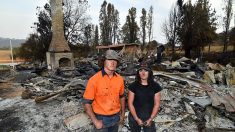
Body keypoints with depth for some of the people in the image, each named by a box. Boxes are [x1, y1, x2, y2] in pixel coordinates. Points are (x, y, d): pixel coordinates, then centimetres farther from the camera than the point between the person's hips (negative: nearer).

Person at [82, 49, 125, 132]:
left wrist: (122, 114, 11)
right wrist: (95, 121, -15)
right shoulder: (94, 79, -20)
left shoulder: (120, 79, -7)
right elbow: (86, 102, -15)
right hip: (101, 118, -4)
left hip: (116, 117, 5)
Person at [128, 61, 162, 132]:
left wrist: (150, 119, -9)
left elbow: (157, 104, -4)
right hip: (134, 118, 0)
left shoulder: (155, 86, -7)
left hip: (149, 118, 0)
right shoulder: (133, 86, -10)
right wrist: (137, 119, -11)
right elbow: (130, 103, -8)